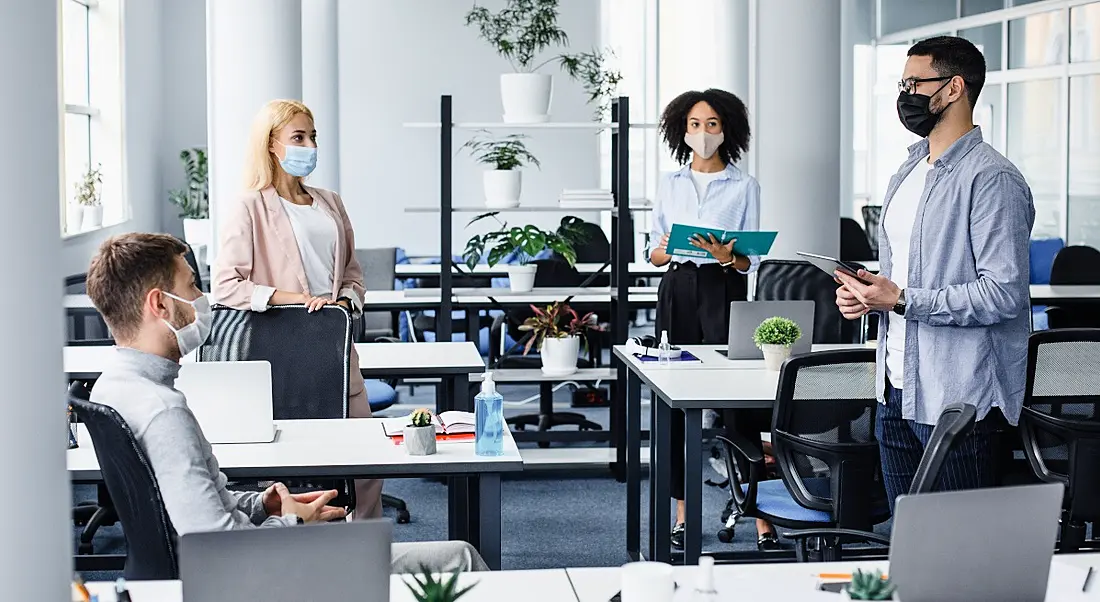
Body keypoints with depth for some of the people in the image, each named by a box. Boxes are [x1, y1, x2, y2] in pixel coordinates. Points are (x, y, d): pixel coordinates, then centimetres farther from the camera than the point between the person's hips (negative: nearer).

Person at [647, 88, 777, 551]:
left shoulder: (744, 187, 5)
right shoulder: (669, 185, 13)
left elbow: (751, 261, 3)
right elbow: (653, 252, 13)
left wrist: (726, 256, -18)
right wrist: (666, 252, -9)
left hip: (724, 292, -3)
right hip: (677, 291, 3)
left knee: (738, 399, -9)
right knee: (675, 403, 2)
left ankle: (761, 514, -7)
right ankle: (683, 511, 11)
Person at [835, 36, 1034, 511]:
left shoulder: (991, 178, -13)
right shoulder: (908, 172, 16)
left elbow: (1004, 292, -21)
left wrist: (902, 300, -20)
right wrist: (864, 294, 4)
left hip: (956, 399, -9)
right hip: (896, 390, 9)